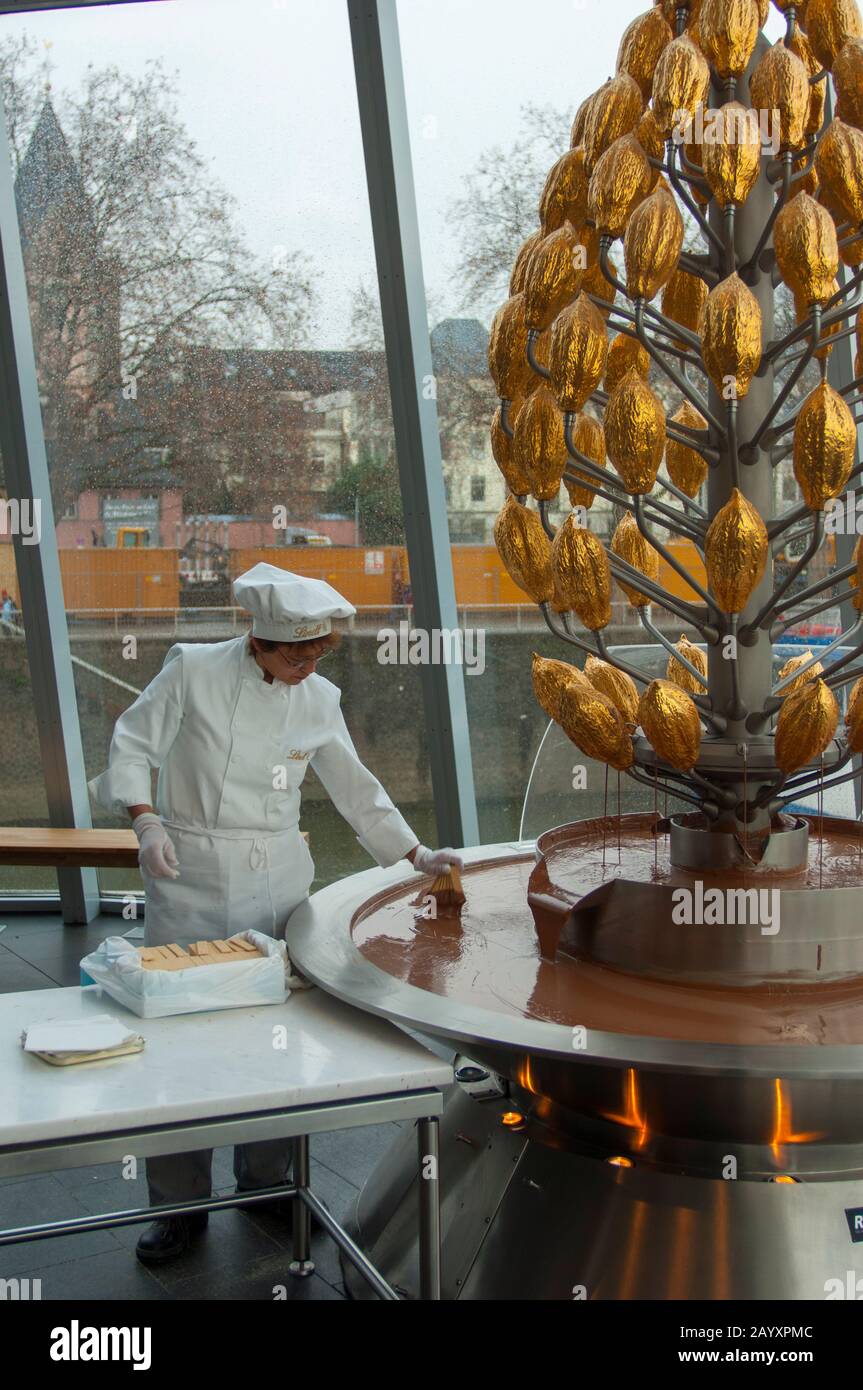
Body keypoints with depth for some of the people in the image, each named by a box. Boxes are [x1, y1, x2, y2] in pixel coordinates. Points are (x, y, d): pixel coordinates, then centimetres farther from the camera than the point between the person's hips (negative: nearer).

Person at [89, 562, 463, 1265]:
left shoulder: (319, 698, 5)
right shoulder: (194, 670, -6)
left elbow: (354, 786, 14)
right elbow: (133, 745, -3)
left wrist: (417, 854, 13)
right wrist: (147, 820, -18)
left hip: (277, 883, 3)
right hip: (189, 877, -3)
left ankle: (267, 1179, 26)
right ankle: (179, 1204, 12)